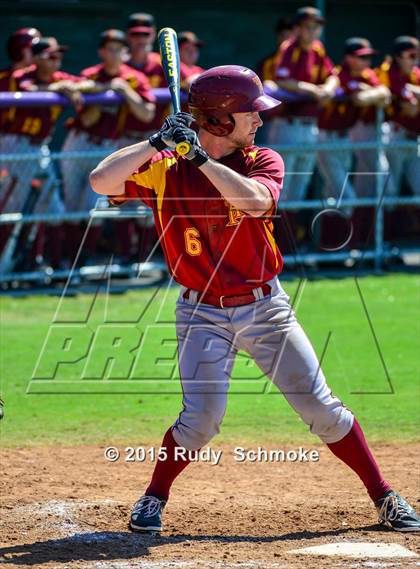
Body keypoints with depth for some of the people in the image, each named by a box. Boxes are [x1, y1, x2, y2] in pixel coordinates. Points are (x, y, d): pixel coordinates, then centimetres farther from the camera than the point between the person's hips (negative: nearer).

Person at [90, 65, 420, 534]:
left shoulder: (264, 161, -2)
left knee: (321, 407, 0)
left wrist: (201, 156, -25)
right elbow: (101, 181, -18)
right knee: (202, 417, -15)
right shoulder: (165, 168, -5)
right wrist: (157, 142, -22)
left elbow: (254, 200, -24)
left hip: (265, 308, 2)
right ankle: (153, 499, 8)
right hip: (203, 314, -2)